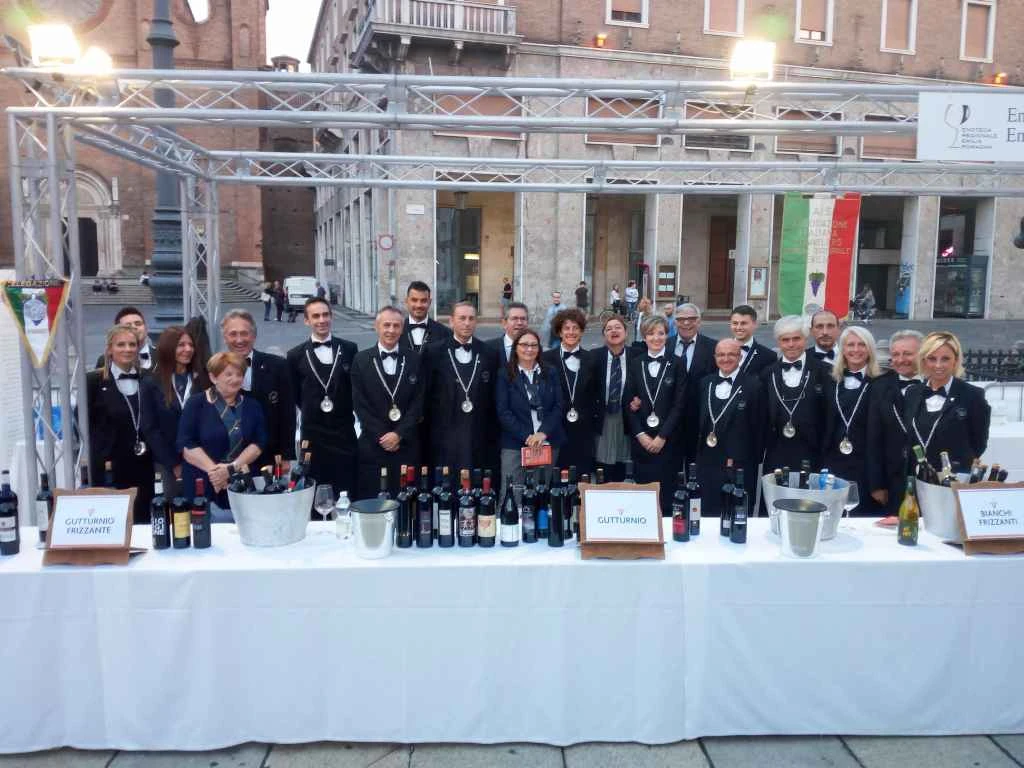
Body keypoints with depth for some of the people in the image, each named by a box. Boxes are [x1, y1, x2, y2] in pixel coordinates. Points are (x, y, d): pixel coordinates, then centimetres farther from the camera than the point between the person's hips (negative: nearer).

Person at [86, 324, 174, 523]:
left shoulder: (146, 383, 10)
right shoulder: (94, 380, -3)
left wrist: (172, 462, 6)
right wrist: (91, 462, -9)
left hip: (142, 469, 4)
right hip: (108, 470, -4)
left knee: (142, 524, 7)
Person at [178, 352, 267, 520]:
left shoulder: (252, 404, 9)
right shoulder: (196, 404, 2)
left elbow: (259, 442, 1)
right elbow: (186, 445, -5)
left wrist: (232, 468, -12)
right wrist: (213, 469, -17)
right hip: (205, 491, -2)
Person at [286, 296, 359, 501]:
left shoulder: (349, 349, 2)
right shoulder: (295, 355, 1)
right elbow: (294, 395, 9)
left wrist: (345, 412, 3)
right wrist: (313, 413, 9)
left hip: (345, 433, 0)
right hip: (313, 436, 0)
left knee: (348, 495, 4)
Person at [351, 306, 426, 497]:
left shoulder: (414, 359, 5)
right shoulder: (361, 359, 2)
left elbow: (418, 402, 2)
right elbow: (360, 404, -1)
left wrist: (399, 434, -8)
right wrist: (381, 436, -8)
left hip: (407, 445, 1)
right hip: (372, 445, -1)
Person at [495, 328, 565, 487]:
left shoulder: (549, 373, 12)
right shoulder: (505, 375, 3)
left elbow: (558, 407, 4)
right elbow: (503, 412, -3)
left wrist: (543, 433, -10)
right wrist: (526, 436, -13)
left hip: (548, 443, 3)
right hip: (514, 446, -2)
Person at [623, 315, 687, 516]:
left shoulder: (676, 365, 1)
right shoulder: (635, 364, 8)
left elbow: (679, 404, -3)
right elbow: (628, 401, 5)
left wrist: (662, 437, -9)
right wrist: (640, 435, -5)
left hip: (668, 440, -2)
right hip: (640, 439, 2)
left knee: (666, 493, -1)